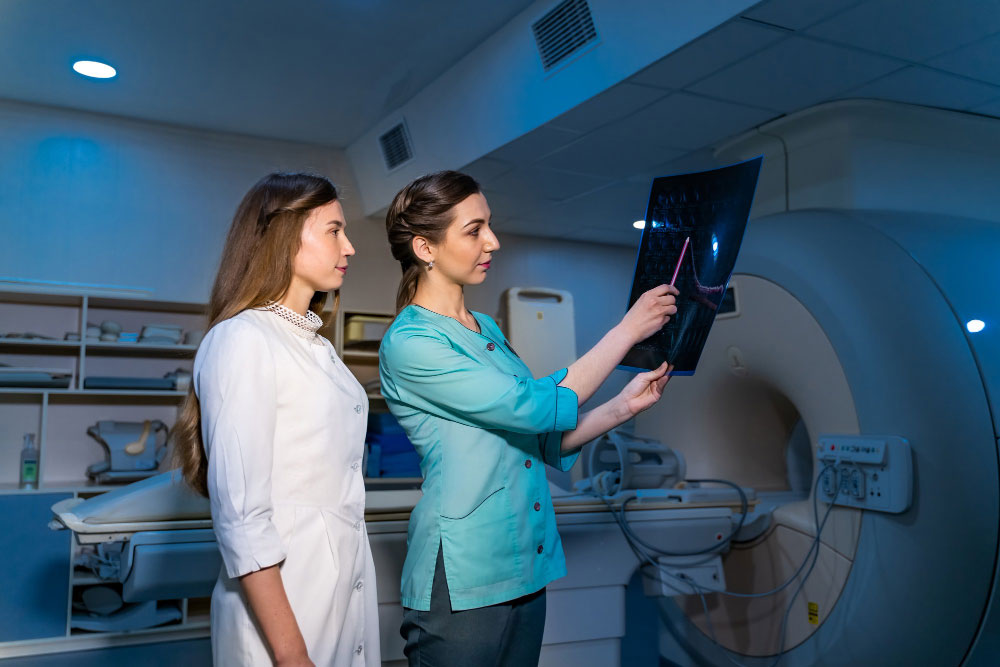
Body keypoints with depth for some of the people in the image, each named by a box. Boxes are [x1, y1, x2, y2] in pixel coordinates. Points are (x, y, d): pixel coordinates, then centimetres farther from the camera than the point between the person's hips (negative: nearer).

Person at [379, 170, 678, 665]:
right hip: (462, 583, -7)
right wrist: (629, 328, -13)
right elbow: (538, 407, -20)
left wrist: (625, 406, 0)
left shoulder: (487, 329, 11)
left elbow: (542, 440, 11)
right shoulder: (409, 342, -15)